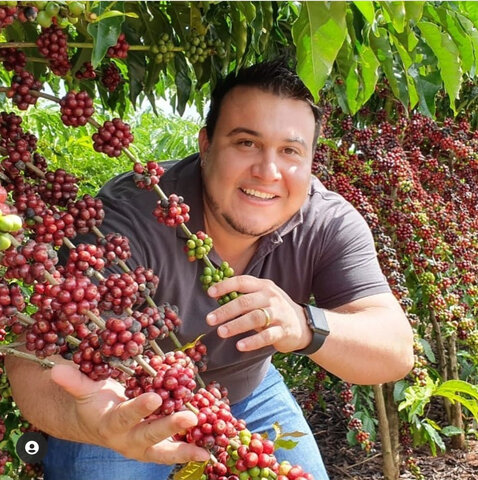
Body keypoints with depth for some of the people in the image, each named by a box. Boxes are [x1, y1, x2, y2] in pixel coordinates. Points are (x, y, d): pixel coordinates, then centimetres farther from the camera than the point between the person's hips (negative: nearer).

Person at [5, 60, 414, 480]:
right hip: (125, 409, -2)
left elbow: (396, 352, -27)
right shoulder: (130, 219, -33)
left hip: (248, 394, 3)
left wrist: (306, 326, -48)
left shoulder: (330, 223, -21)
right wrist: (90, 420, -62)